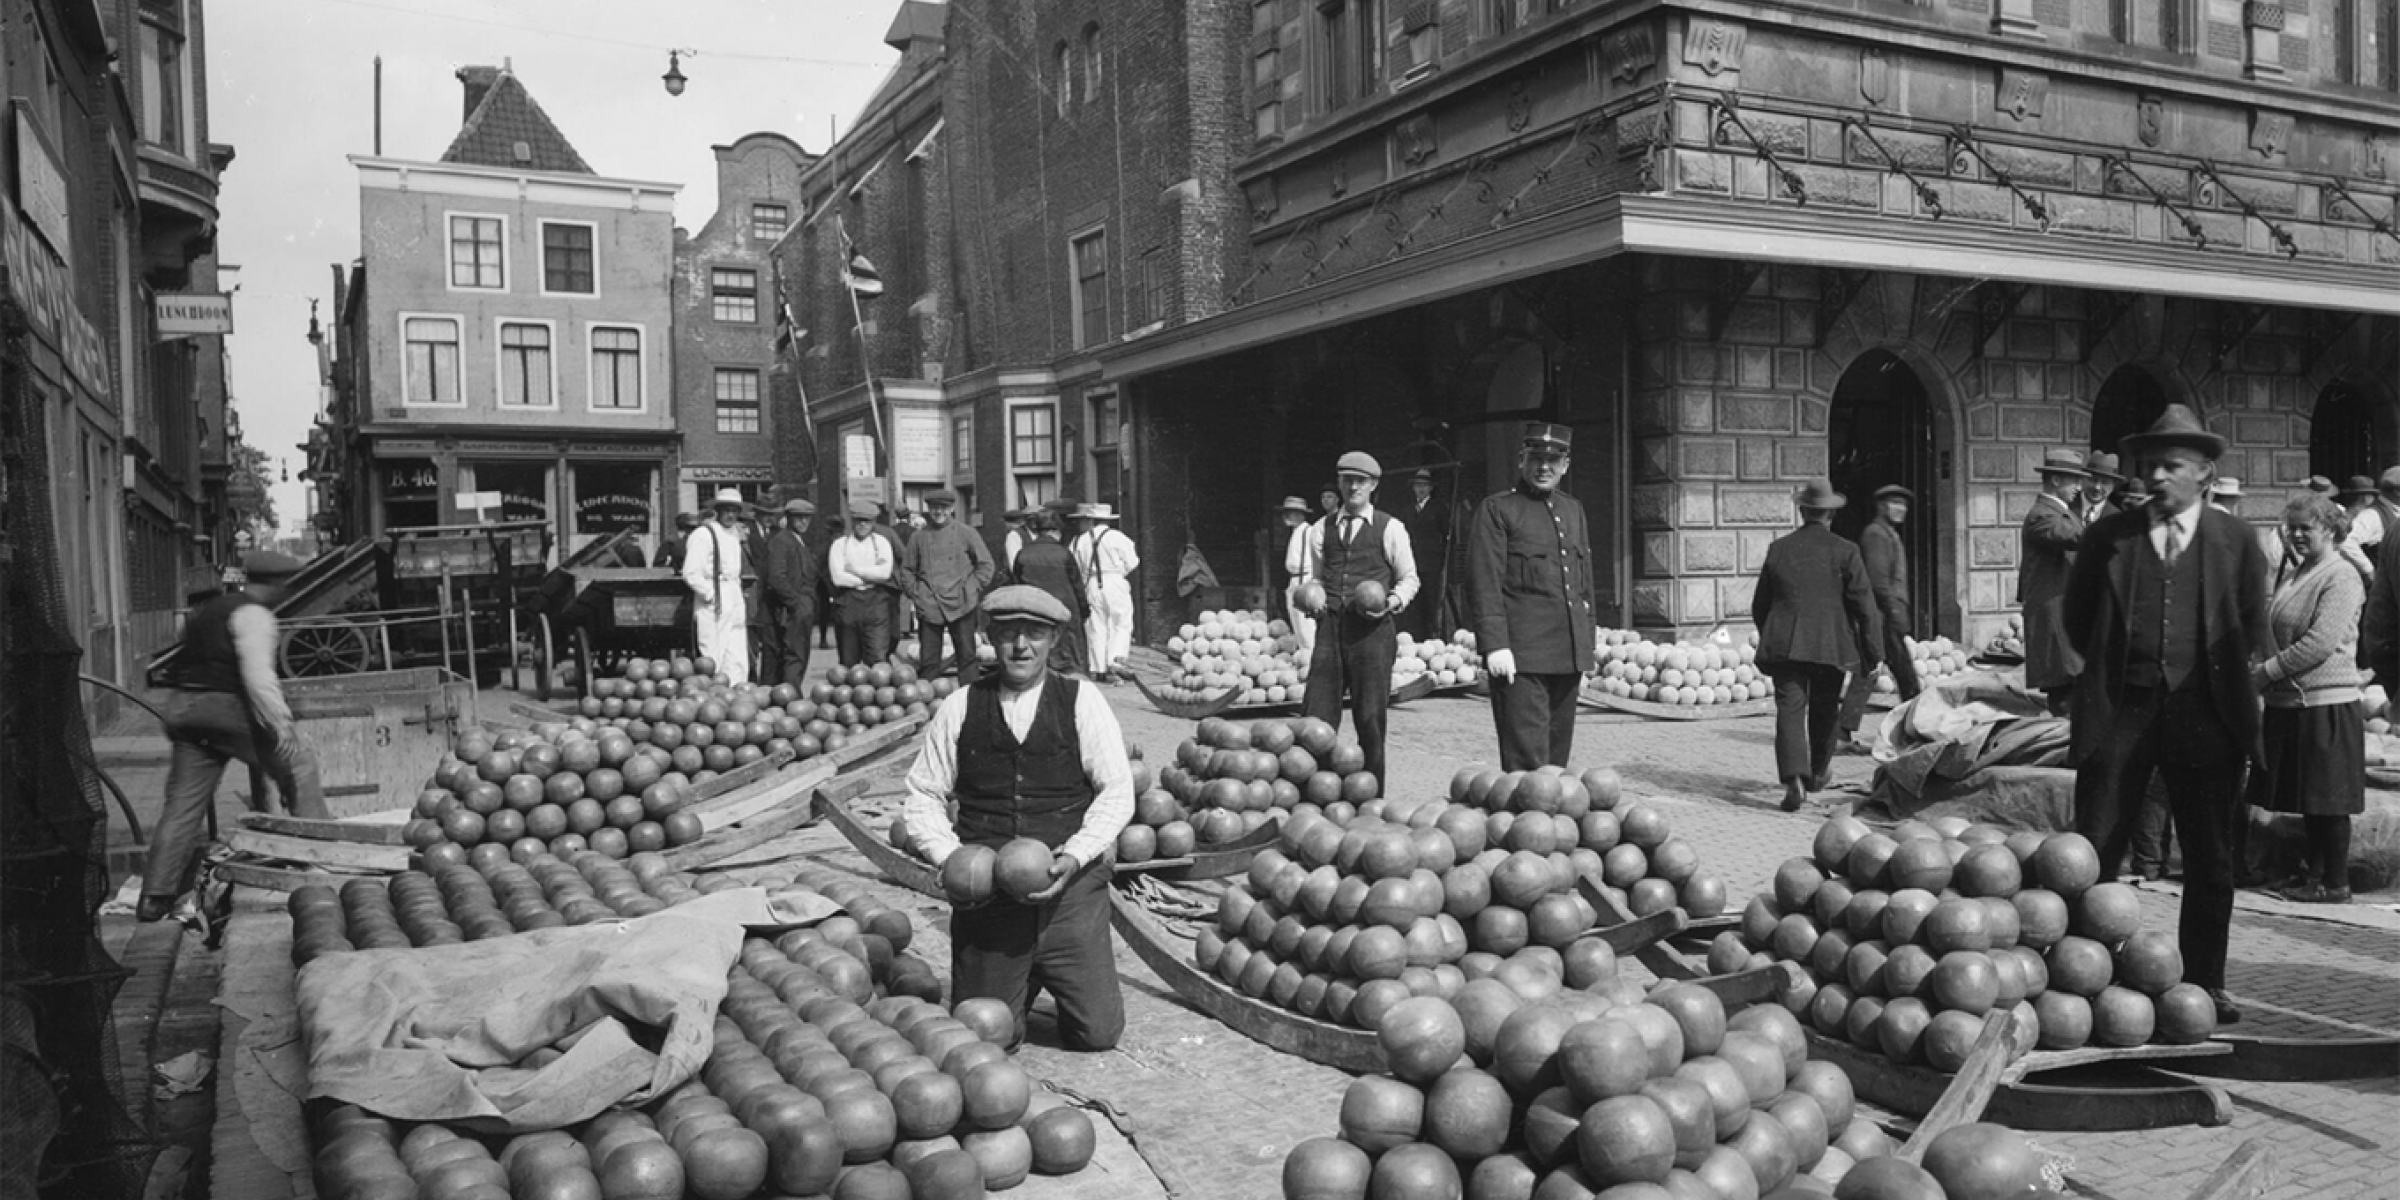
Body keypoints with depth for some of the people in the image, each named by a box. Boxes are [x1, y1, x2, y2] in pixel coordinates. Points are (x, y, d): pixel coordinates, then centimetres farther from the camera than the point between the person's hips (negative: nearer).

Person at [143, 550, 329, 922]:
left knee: (182, 803, 7)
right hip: (224, 707, -8)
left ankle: (155, 897, 6)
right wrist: (283, 728, -20)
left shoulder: (208, 609, 22)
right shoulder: (254, 616, -8)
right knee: (298, 762, 5)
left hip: (182, 707, 9)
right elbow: (258, 678, -20)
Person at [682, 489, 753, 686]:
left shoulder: (735, 533, 18)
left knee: (739, 661, 5)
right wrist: (711, 595, -13)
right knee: (712, 662, -7)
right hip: (713, 604, -8)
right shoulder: (703, 534, -8)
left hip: (735, 602, 8)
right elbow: (691, 574, -14)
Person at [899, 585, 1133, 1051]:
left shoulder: (1083, 702, 0)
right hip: (984, 891, 1)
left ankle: (1049, 974, 30)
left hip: (1068, 887, -1)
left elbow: (1117, 791, -1)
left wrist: (1074, 856, -14)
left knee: (1098, 1032, -1)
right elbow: (924, 794, 6)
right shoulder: (959, 707, 2)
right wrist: (951, 858, -11)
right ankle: (1026, 980, 35)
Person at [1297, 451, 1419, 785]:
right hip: (1329, 628, 3)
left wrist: (1393, 602, -10)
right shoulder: (1321, 529, 14)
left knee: (1370, 717, 1)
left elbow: (1408, 579, 9)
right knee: (1316, 714, -1)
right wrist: (1310, 598, 0)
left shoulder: (1390, 529, 4)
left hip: (1372, 629, -3)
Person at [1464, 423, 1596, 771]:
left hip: (1569, 657, 6)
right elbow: (1484, 583, -9)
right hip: (1521, 657, -6)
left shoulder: (1573, 511, 18)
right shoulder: (1496, 510, -1)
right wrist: (1495, 645, -17)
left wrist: (1586, 649, 18)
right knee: (1527, 759, -10)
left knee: (1557, 755, 11)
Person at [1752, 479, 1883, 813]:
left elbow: (1760, 605, 11)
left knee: (1790, 712, -3)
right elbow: (1865, 607, -7)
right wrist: (1872, 654, 0)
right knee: (1824, 711, 18)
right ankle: (1817, 773, 34)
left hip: (1785, 646, 0)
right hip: (1830, 646, 0)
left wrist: (1770, 640, 26)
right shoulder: (1844, 551, -4)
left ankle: (1794, 781, -20)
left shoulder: (1778, 549, 3)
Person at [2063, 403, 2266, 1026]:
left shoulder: (2236, 539, 6)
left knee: (2211, 861, 7)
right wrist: (2111, 670, 10)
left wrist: (2228, 681, 8)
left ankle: (2204, 986, 19)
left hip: (2204, 714, 1)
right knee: (2092, 853, 0)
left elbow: (2253, 627, 13)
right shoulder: (2109, 536, 6)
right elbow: (2076, 616, 14)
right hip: (2120, 709, 0)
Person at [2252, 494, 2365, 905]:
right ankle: (2314, 873, 24)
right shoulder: (2297, 575, 14)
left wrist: (2267, 671, -18)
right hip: (2290, 701, 8)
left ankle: (2336, 883, 9)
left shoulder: (2341, 577, -12)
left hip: (2325, 704, -8)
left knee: (2328, 801, 0)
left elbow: (2322, 641, -20)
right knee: (2307, 799, 14)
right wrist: (2261, 669, 4)